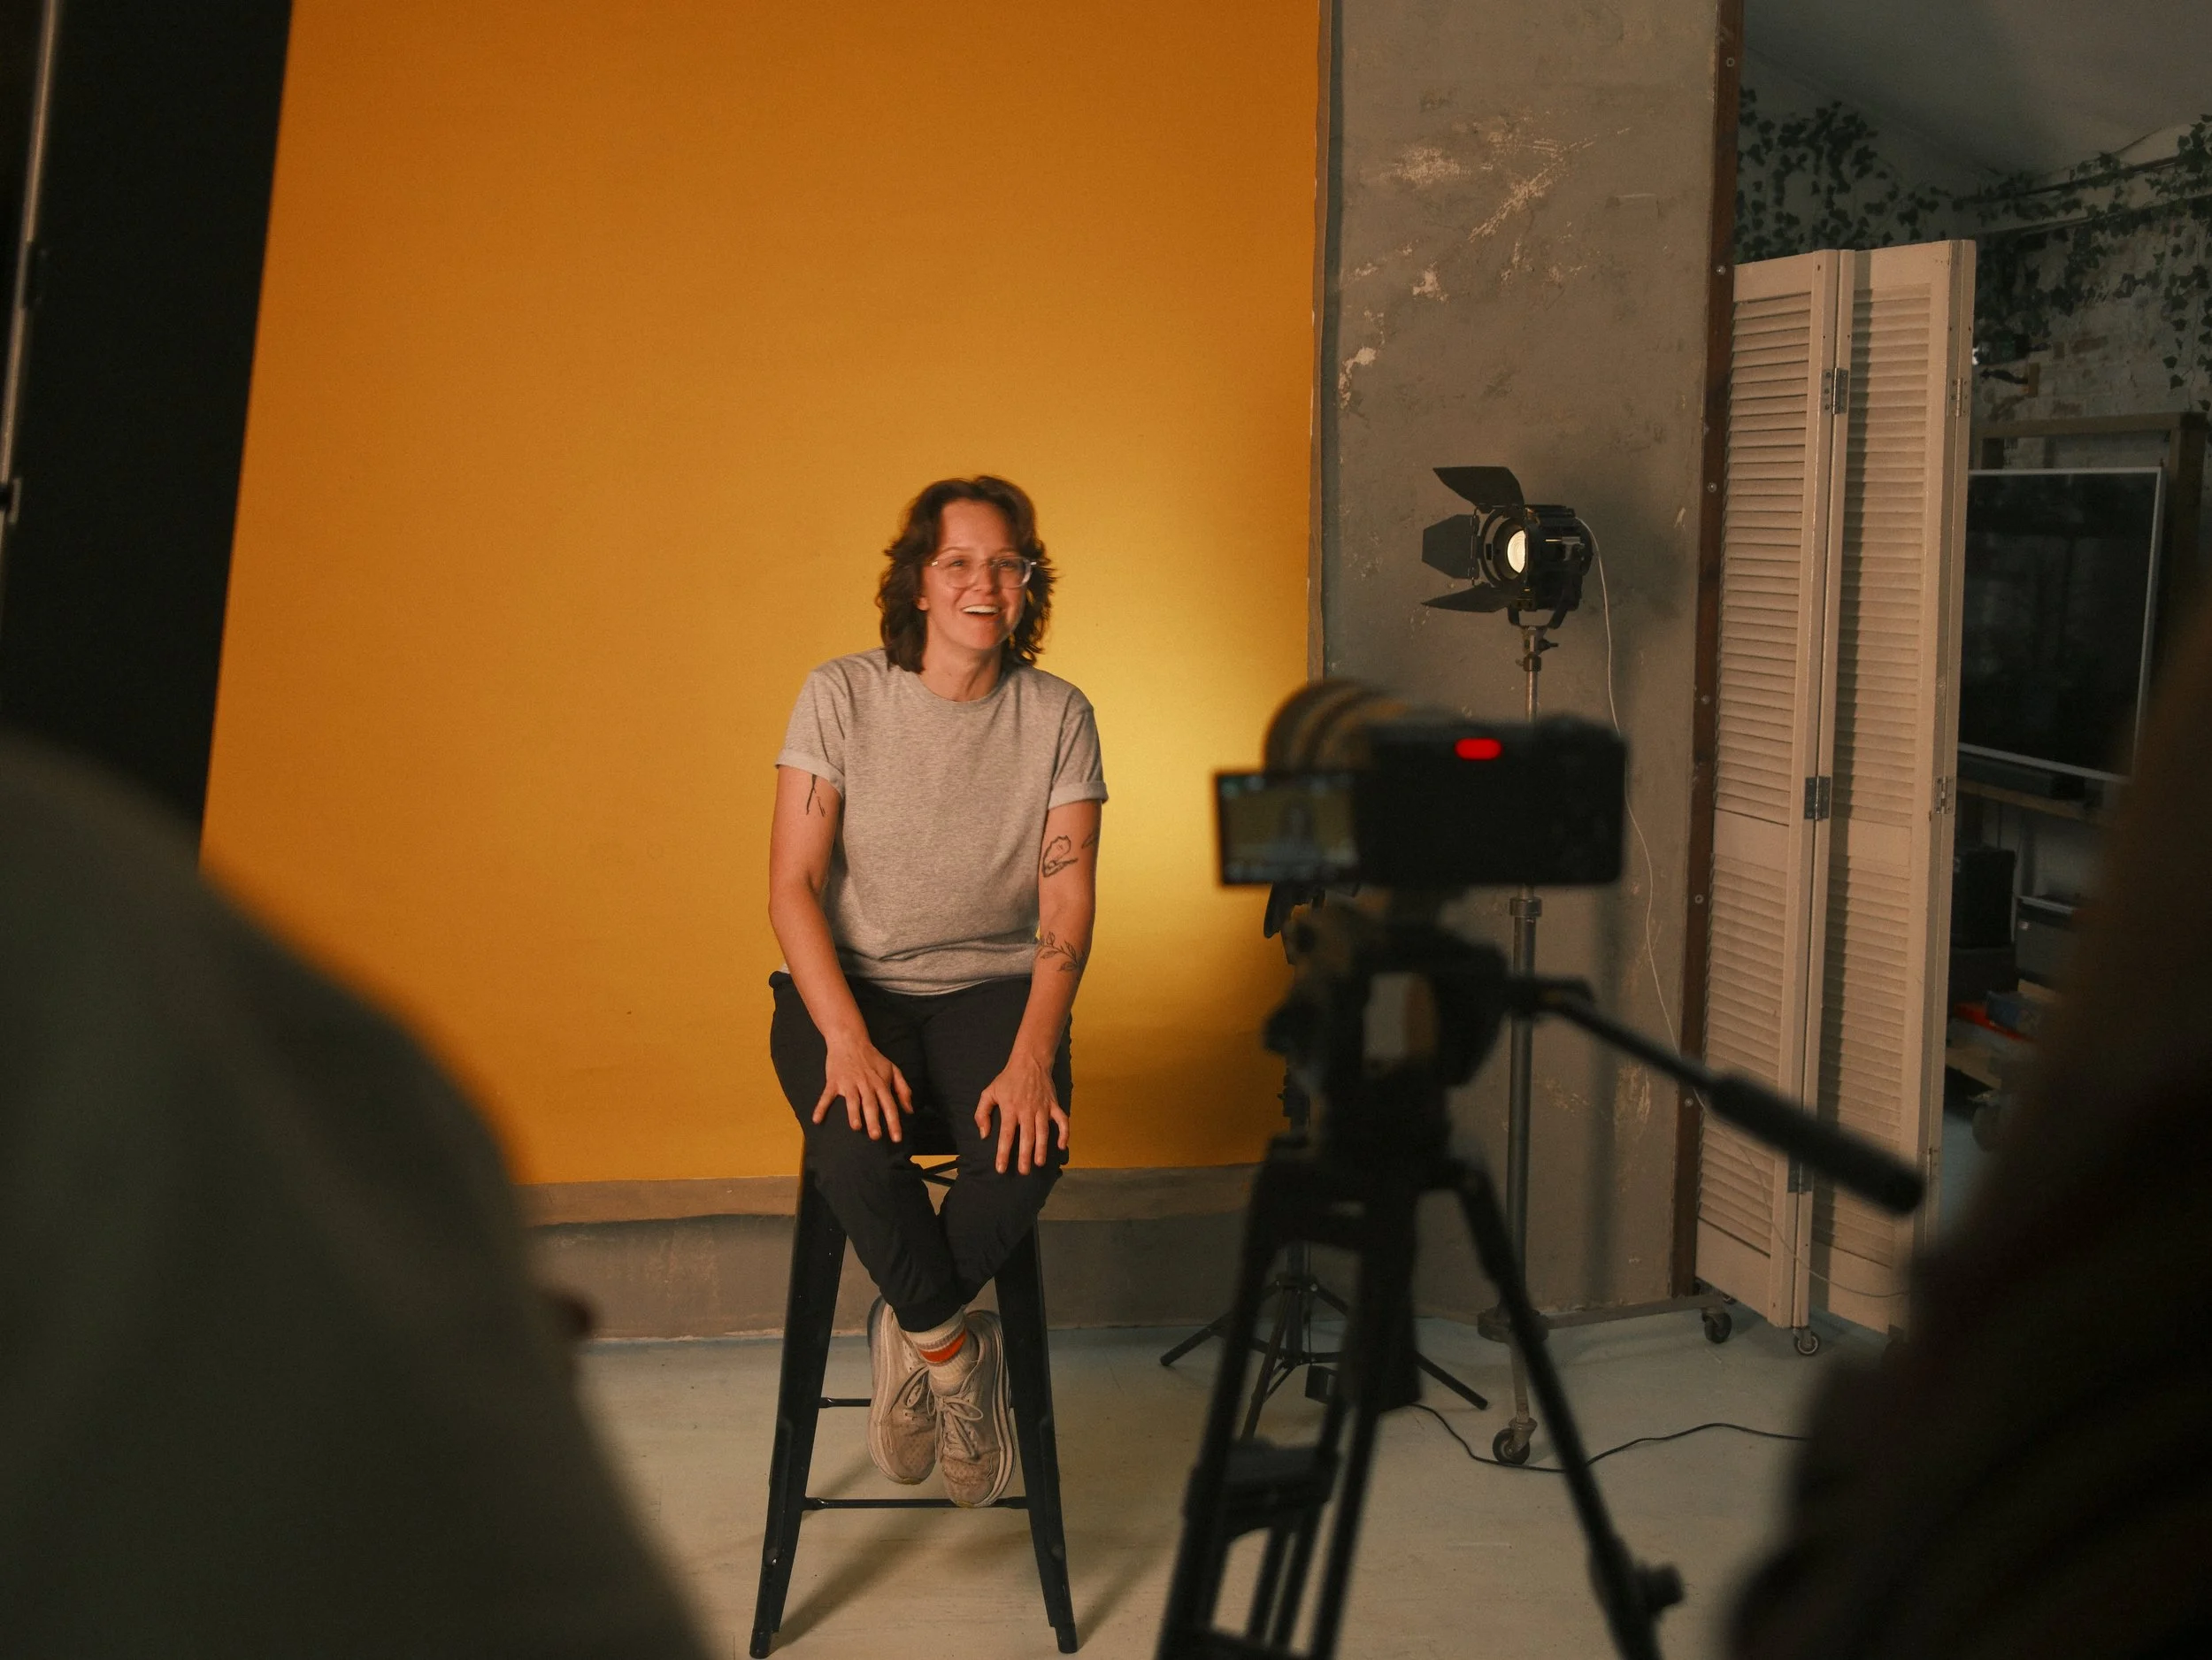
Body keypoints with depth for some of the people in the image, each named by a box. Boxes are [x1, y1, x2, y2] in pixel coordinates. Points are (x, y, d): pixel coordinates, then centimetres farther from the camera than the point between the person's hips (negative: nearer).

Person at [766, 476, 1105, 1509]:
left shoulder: (1057, 716, 1)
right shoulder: (841, 696, -3)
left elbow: (1067, 903, -6)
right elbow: (792, 888, -8)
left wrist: (1031, 1057, -22)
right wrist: (847, 1041, -22)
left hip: (993, 987, 1)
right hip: (849, 984, -1)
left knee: (1024, 1149, -31)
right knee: (854, 1146, -33)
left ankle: (911, 1333, -6)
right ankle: (957, 1352, -10)